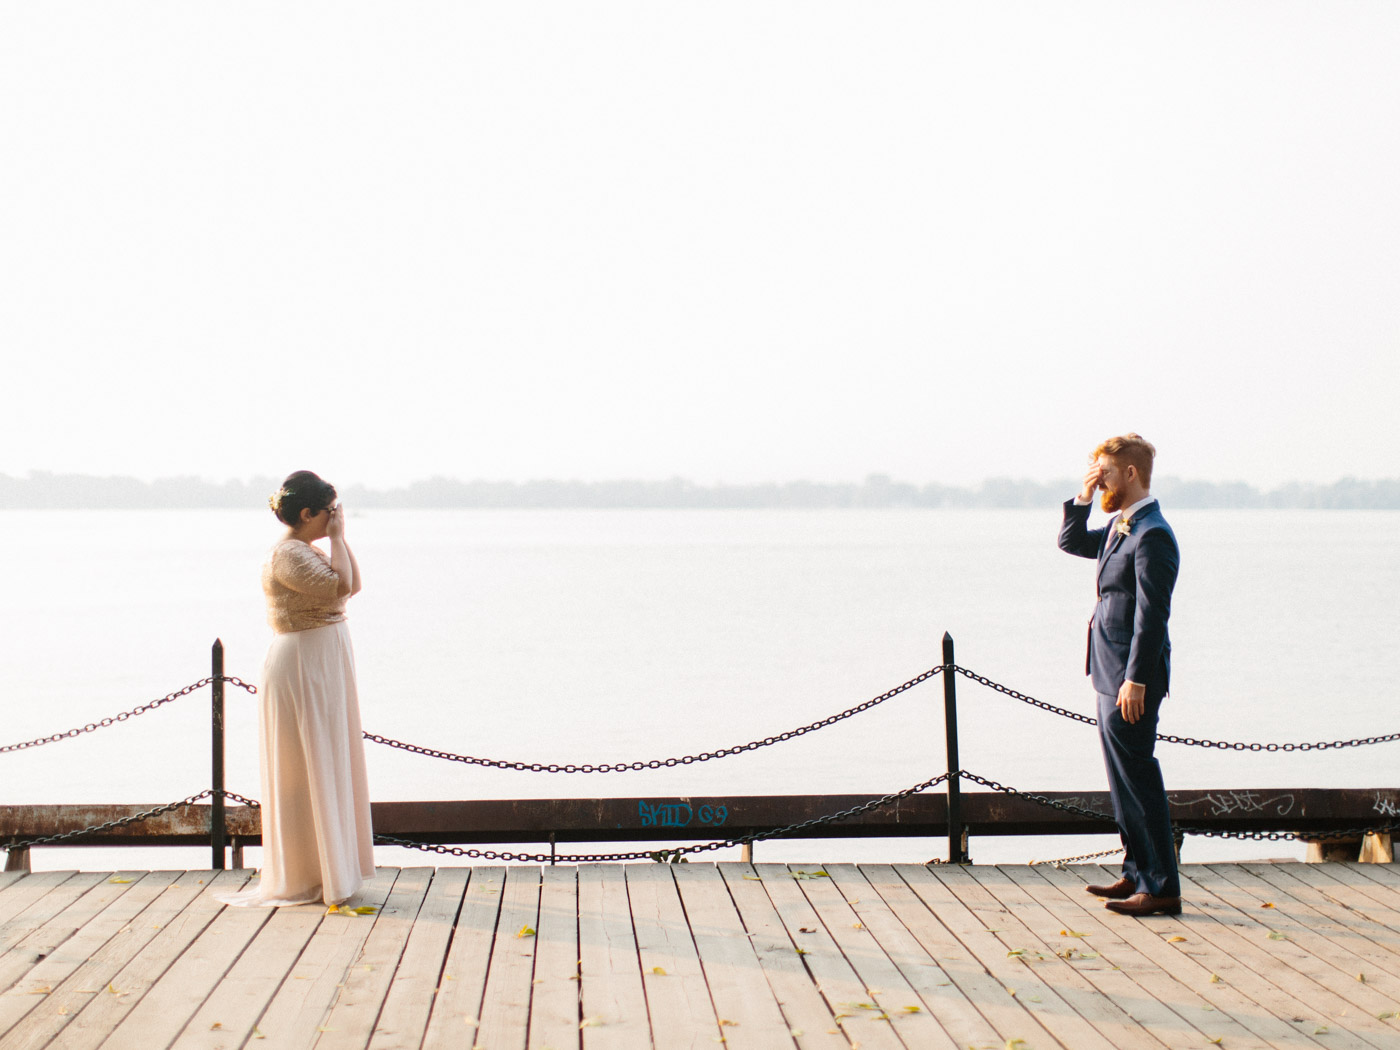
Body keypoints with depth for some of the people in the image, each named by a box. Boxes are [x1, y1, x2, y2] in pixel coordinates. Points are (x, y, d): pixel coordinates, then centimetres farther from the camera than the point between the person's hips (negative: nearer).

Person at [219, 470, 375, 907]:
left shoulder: (310, 550, 13)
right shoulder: (287, 554, -17)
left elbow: (354, 585, 12)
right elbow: (340, 585, -26)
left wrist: (339, 538, 6)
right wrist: (336, 537, -15)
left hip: (324, 666, 10)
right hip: (302, 666, -10)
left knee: (328, 766, 14)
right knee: (307, 769, -4)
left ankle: (327, 867, 23)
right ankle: (302, 879, 5)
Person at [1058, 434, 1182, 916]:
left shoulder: (1152, 535, -17)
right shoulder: (1119, 528, 13)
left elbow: (1152, 614, -21)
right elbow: (1071, 542, 27)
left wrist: (1136, 679, -23)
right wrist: (1083, 497, 11)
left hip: (1132, 677, -10)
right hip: (1112, 673, 10)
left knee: (1138, 778, -6)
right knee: (1123, 777, 17)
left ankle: (1162, 888, 0)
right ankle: (1138, 872, 27)